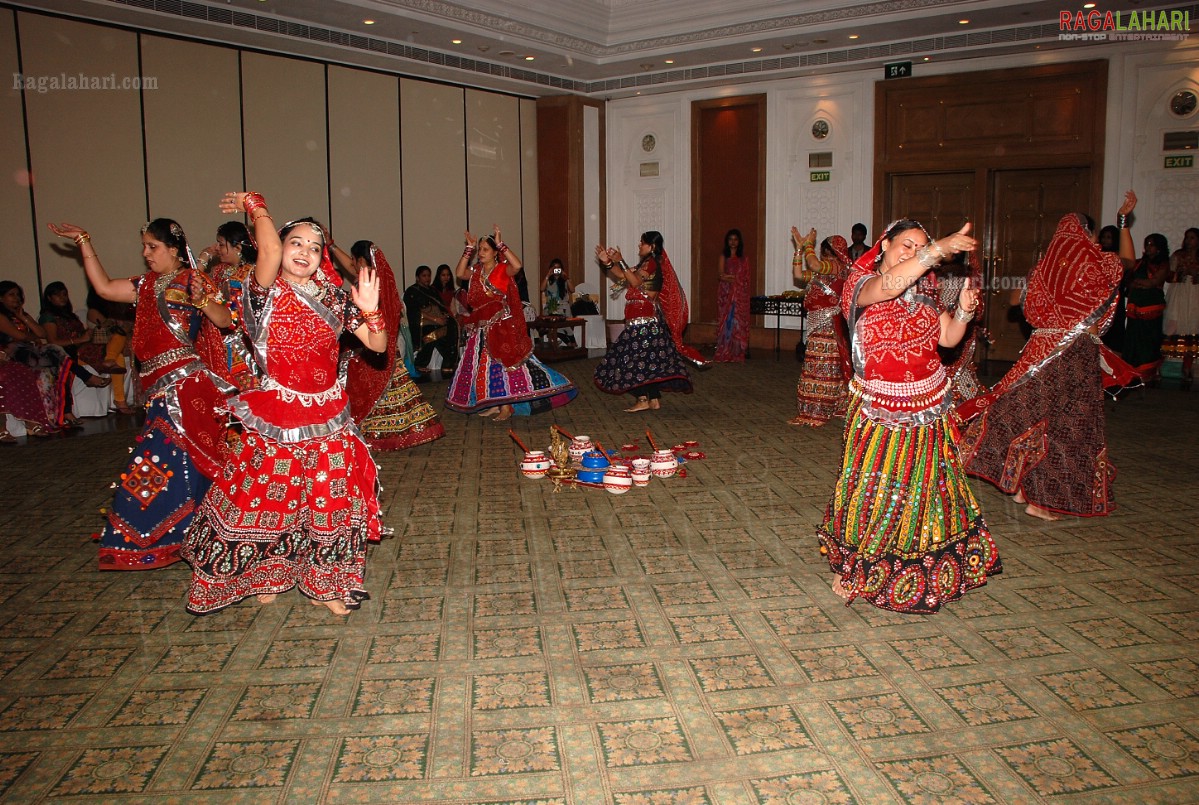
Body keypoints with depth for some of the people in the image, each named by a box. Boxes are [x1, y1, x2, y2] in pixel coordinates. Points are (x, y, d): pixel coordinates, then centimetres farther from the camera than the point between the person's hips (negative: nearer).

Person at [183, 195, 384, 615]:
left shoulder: (336, 297, 4)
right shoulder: (266, 291, -7)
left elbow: (377, 344, 3)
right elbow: (270, 252, -29)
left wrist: (370, 311, -16)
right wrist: (255, 206, -14)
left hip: (328, 419, 3)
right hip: (275, 418, -3)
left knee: (330, 500, 7)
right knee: (269, 498, 7)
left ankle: (326, 583, 25)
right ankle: (268, 576, 33)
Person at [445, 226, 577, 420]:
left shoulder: (503, 270, -7)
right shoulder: (476, 272, 10)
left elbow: (517, 264, -27)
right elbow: (459, 273, -5)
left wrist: (500, 244, -22)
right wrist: (469, 249, -6)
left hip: (502, 325, -6)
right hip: (481, 326, 6)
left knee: (504, 363, -6)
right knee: (485, 364, 9)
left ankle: (506, 406, -2)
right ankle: (493, 405, 18)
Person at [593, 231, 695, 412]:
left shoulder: (652, 263, -9)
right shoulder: (646, 263, 21)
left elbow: (635, 282, -22)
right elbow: (622, 278, 17)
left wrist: (621, 262, -18)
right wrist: (608, 263, 7)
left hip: (644, 321, -10)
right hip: (647, 320, 10)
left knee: (639, 358, -10)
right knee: (651, 359, 9)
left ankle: (643, 399, -10)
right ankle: (654, 399, 11)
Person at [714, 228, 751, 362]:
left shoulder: (743, 257, 10)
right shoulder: (723, 255, 9)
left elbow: (747, 277, 6)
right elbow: (721, 274, -1)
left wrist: (728, 276, -5)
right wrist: (736, 277, -10)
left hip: (740, 294, 1)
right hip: (725, 292, 0)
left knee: (738, 321, -4)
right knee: (725, 321, -3)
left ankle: (737, 353, -1)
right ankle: (725, 353, -1)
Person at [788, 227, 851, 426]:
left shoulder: (836, 266, -12)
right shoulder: (825, 271, 16)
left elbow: (814, 264, -31)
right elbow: (800, 275, 19)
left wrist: (808, 244, -13)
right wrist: (800, 248, 14)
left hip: (826, 323, -10)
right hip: (820, 322, 10)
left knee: (822, 366, -6)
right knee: (829, 367, 14)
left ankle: (815, 412, -3)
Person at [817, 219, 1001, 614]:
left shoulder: (925, 292, 8)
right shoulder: (863, 284, -10)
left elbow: (948, 338, 7)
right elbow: (889, 287, -34)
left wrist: (964, 310, -12)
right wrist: (939, 249, -40)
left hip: (930, 408, 5)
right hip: (881, 412, -5)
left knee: (927, 487, 10)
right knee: (875, 488, -2)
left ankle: (918, 572, 29)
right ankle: (854, 569, 16)